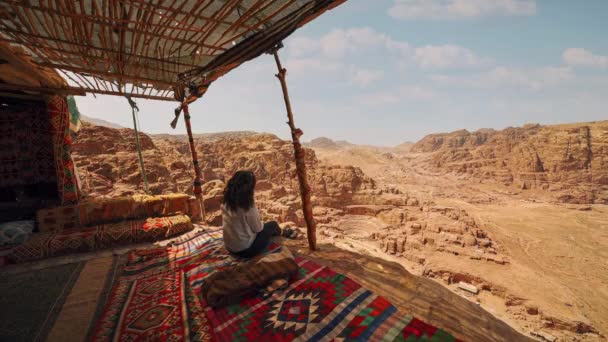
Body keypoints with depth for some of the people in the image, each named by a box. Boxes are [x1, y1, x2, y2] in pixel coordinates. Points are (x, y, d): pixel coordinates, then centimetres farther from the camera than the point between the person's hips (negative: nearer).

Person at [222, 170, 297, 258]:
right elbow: (257, 228, -15)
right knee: (273, 224, 14)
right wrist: (261, 224, 7)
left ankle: (280, 232, 50)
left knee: (264, 226, 25)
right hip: (246, 249, -6)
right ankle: (282, 233, 46)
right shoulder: (249, 207, -30)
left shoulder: (226, 202, -8)